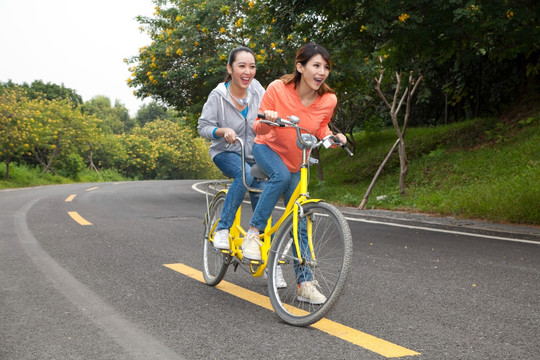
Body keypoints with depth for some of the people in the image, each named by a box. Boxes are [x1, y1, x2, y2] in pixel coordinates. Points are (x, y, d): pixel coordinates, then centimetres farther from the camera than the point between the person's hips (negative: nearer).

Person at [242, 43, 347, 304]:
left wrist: (333, 137, -16)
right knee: (281, 175, -38)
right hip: (267, 149, -3)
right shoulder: (277, 89, -23)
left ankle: (305, 284, 7)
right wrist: (266, 121, -37)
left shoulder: (328, 100, -16)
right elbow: (259, 129, -14)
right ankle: (253, 234, -24)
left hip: (297, 162, 3)